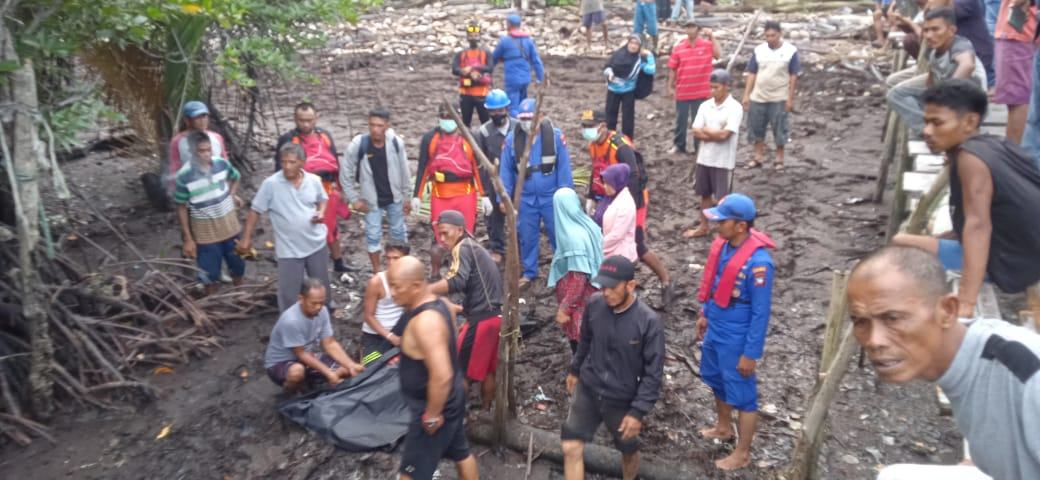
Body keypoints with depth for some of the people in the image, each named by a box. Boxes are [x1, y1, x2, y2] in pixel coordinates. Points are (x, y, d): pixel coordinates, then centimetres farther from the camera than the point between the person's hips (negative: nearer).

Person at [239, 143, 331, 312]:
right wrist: (246, 238, -10)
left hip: (317, 243, 3)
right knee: (288, 292, 4)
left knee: (321, 284, 21)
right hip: (289, 249, -3)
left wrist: (321, 212, -9)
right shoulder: (271, 184, -16)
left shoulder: (314, 180, -7)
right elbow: (255, 210, -8)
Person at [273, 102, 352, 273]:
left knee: (332, 228, 20)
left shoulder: (325, 135, 3)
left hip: (328, 189, 4)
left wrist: (338, 187, 13)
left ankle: (338, 263, 39)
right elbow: (280, 169, -6)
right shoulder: (287, 140, -9)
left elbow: (335, 161, 12)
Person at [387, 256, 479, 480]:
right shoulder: (438, 303, -1)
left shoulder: (425, 321, -32)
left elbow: (442, 376, -34)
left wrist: (431, 416, -22)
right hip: (453, 398, 9)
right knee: (461, 453, 26)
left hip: (436, 404, -9)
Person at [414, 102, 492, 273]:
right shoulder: (430, 138, 2)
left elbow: (478, 167, 2)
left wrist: (484, 195, -1)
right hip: (440, 195, 0)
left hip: (466, 194, 0)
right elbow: (422, 168, 5)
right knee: (438, 237, 5)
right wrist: (416, 195, 2)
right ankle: (436, 276, 23)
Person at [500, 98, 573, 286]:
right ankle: (529, 272, 30)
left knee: (558, 234, 10)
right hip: (525, 198, 2)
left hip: (552, 197, -2)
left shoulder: (555, 135, -12)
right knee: (527, 236, 13)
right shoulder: (512, 138, -7)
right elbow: (505, 170, -1)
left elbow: (564, 167, -8)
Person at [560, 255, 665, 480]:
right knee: (571, 447, -2)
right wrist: (574, 370, 18)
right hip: (587, 390, 3)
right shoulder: (594, 304, -12)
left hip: (622, 399, -2)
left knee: (628, 451, 20)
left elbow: (653, 372, -17)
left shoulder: (649, 321, -23)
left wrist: (638, 411, -18)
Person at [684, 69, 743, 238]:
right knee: (705, 194, 17)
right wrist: (716, 134, -16)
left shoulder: (735, 108, -14)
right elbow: (696, 133, -4)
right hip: (704, 159, 6)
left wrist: (706, 130, -7)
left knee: (723, 198, 4)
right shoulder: (705, 106, 3)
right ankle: (703, 227, 30)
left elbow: (724, 135, -22)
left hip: (724, 161, -6)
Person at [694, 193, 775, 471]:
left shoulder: (757, 261, -29)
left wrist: (751, 353, -17)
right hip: (715, 329, 8)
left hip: (736, 338, -8)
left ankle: (742, 454, 28)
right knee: (716, 380, 26)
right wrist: (704, 314, 17)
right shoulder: (723, 244, -7)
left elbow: (760, 313, -22)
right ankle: (724, 427, 50)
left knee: (742, 395, 10)